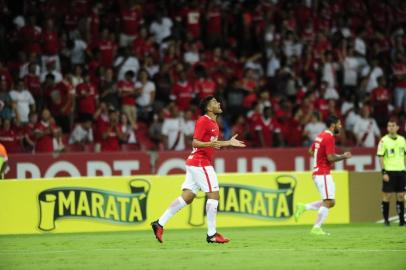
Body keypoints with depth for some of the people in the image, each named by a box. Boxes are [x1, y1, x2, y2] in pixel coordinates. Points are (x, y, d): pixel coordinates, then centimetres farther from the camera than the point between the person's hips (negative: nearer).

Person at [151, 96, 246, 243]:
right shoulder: (203, 121, -13)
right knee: (213, 195, -8)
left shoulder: (213, 123, 16)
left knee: (187, 197, 6)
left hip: (194, 164, 10)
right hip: (200, 163, -10)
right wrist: (210, 144, -34)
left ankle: (160, 223, 5)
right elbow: (195, 143, -17)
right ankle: (211, 234, -7)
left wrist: (228, 143, 21)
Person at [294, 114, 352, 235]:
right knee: (328, 202, -5)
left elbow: (311, 151, 23)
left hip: (318, 173, 10)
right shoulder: (329, 138, -15)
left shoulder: (321, 135, 14)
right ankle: (316, 228, -3)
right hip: (323, 174, -10)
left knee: (330, 202, 13)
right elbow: (331, 157, -21)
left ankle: (303, 207, 10)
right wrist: (344, 156, -6)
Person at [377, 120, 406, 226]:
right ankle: (386, 219, 3)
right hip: (389, 171, -4)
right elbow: (381, 158, -6)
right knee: (387, 195, -2)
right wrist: (384, 172, -12)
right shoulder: (384, 140, -4)